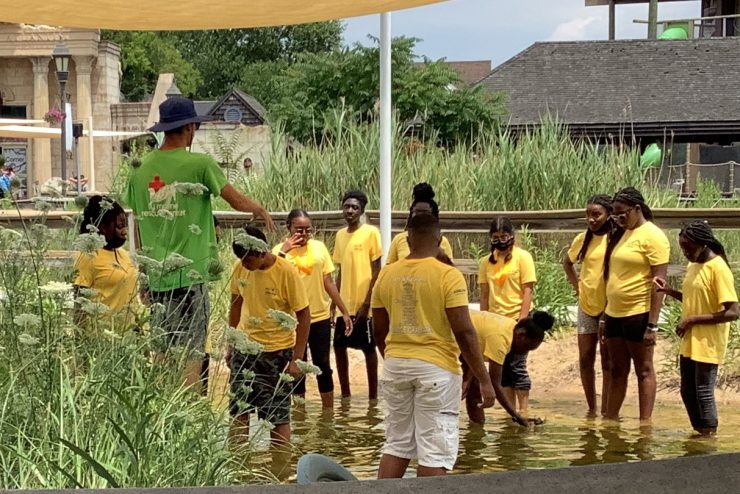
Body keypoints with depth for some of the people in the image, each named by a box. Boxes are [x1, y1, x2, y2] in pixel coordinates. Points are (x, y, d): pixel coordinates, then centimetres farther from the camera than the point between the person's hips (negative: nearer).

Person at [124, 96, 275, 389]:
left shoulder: (141, 169, 6)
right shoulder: (200, 165, -8)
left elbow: (138, 224, 12)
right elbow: (237, 201, 1)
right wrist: (261, 211, 23)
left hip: (156, 275, 5)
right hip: (191, 274, -5)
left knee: (162, 350, 13)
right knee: (192, 352, 0)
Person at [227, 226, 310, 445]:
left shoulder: (287, 272, -17)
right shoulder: (240, 268, -4)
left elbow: (304, 315, -13)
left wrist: (296, 359, -15)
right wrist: (230, 344, 13)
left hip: (277, 351, -4)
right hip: (244, 348, 4)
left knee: (279, 415, 2)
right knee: (239, 410, 6)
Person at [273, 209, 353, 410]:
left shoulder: (319, 247, 3)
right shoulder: (280, 250, -5)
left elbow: (329, 282, 7)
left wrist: (344, 312, 7)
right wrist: (283, 251, -26)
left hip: (320, 317, 2)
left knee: (323, 366, 9)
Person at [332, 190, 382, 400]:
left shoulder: (371, 233, -8)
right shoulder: (340, 235, 10)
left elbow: (376, 270, -10)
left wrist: (367, 303, -15)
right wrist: (333, 304, 11)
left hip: (363, 305, -6)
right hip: (345, 304, 6)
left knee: (368, 348, 2)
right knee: (339, 346, 10)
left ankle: (373, 395, 11)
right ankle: (345, 393, 21)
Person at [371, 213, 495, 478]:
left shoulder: (386, 274, 3)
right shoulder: (448, 275, -11)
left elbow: (379, 330, 10)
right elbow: (464, 332, -14)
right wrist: (484, 380, -9)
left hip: (396, 365, 5)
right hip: (436, 366, -5)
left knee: (397, 444, 16)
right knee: (435, 451, 1)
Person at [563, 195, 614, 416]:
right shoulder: (583, 239, 6)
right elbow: (567, 262, 23)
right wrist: (576, 285, 10)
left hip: (609, 307, -5)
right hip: (586, 306, 5)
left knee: (607, 362, 1)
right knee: (585, 359, 6)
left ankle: (606, 411, 5)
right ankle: (591, 408, 16)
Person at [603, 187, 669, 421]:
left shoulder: (652, 236, -10)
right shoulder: (621, 234, 14)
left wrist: (652, 325, -19)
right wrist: (605, 314, 15)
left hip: (638, 314, -8)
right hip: (614, 313, 8)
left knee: (644, 370, 0)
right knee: (617, 370, 12)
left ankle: (645, 423, 2)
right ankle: (610, 419, 18)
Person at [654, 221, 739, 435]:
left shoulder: (718, 268, -17)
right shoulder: (693, 266, 9)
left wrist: (693, 319, -19)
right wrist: (670, 292, 7)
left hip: (707, 345, -9)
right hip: (689, 343, 9)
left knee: (703, 393, -2)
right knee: (688, 392, 14)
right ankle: (699, 433, 26)